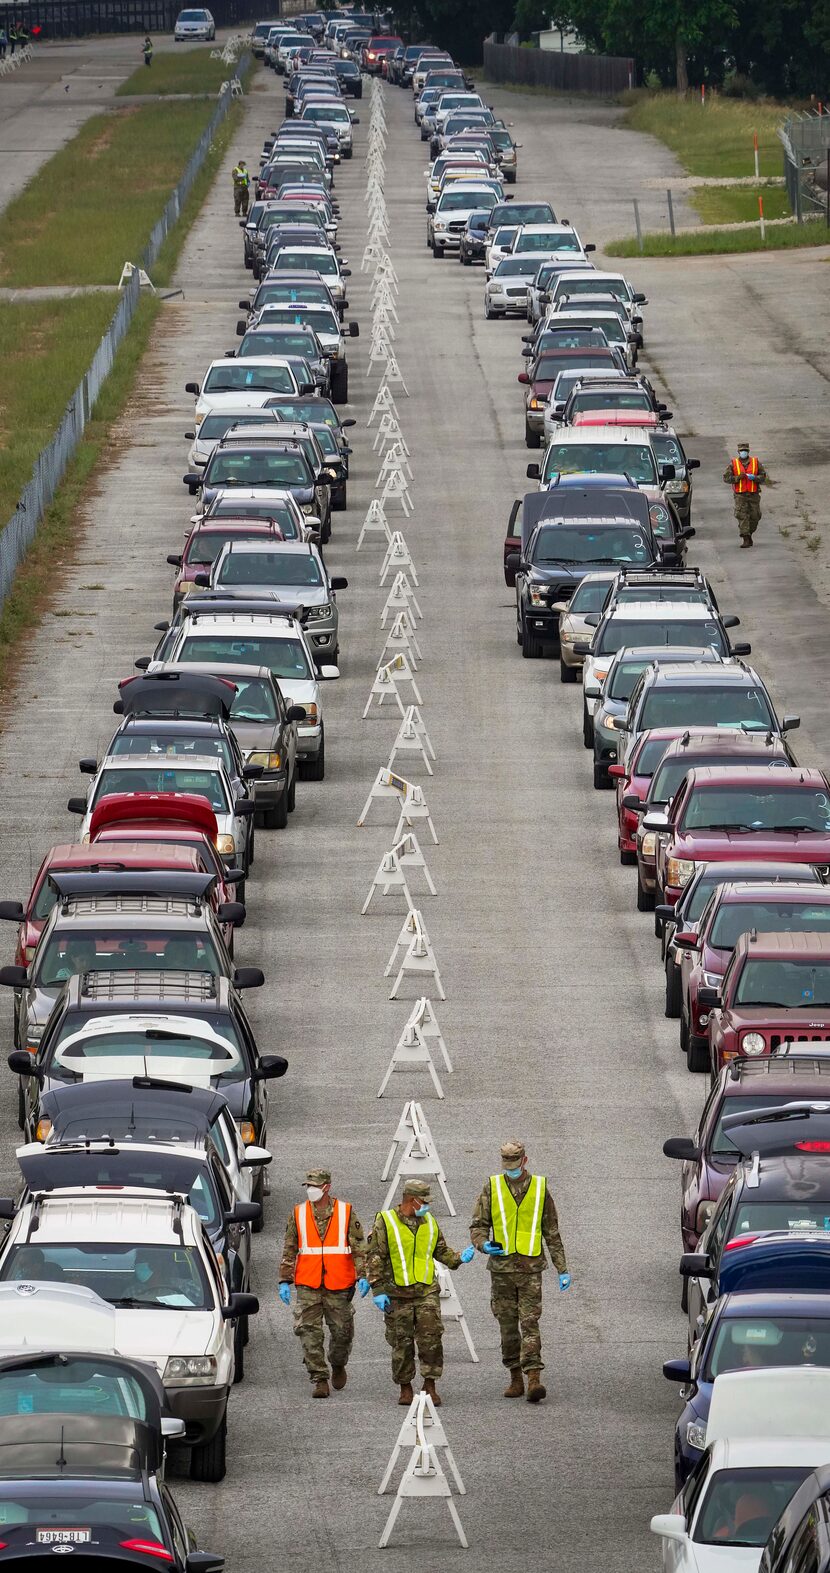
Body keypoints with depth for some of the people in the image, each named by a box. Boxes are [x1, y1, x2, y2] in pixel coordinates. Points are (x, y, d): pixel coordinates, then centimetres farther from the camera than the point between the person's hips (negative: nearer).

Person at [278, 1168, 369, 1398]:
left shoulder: (346, 1213, 2)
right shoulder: (298, 1214, 6)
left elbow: (359, 1247, 1)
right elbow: (289, 1250, 10)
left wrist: (362, 1276, -9)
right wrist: (285, 1281, 4)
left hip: (339, 1286, -1)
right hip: (307, 1286, 1)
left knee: (342, 1331, 6)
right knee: (310, 1333, -8)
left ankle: (338, 1365, 35)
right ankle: (320, 1380, -4)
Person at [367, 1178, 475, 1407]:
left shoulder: (429, 1223, 10)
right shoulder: (386, 1222, -4)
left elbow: (441, 1251, 20)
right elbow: (375, 1258, -6)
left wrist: (459, 1258, 0)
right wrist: (378, 1290, -11)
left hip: (427, 1292, 3)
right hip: (398, 1294, -3)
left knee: (431, 1338, -7)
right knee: (401, 1343, 3)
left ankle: (430, 1386, 1)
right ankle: (405, 1388, 15)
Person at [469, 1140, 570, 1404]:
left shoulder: (539, 1188, 5)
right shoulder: (492, 1187, 5)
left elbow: (552, 1232, 9)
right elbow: (478, 1224, 6)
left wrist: (562, 1269, 8)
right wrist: (483, 1243, -17)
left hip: (530, 1267, -2)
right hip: (501, 1266, 2)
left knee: (530, 1323, -11)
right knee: (508, 1325, 6)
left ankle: (534, 1379, -18)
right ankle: (516, 1379, 15)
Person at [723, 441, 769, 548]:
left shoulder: (756, 462, 6)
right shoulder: (733, 463, 3)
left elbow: (763, 476, 7)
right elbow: (726, 477, 0)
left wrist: (754, 478, -13)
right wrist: (738, 477, -14)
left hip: (753, 494, 2)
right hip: (740, 495, -2)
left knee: (754, 516, 5)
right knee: (742, 516, -11)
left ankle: (749, 534, 29)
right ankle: (745, 539, -12)